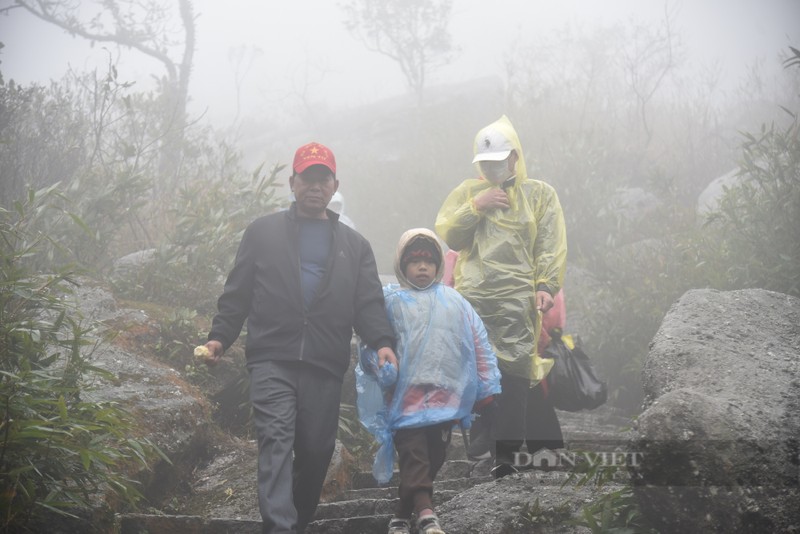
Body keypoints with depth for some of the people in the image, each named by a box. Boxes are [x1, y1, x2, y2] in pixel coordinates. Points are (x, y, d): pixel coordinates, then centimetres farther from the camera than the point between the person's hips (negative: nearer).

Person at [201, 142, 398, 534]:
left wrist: (382, 341, -8)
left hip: (326, 366, 2)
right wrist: (219, 337, -1)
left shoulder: (354, 245, 18)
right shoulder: (263, 232, 13)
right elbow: (238, 292, 11)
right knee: (277, 442, -16)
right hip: (272, 359, -2)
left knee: (317, 449, 6)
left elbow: (368, 303, 10)